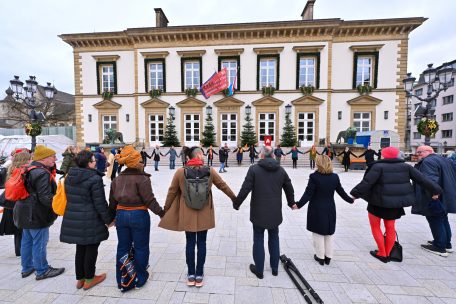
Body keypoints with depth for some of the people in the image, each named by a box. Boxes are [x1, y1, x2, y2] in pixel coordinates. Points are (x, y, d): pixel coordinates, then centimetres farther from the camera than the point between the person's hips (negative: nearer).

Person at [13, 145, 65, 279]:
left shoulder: (29, 169, 8)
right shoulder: (42, 173, -24)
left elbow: (29, 191, 17)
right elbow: (45, 197, -26)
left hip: (26, 213, 10)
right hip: (36, 215, -10)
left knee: (27, 241, 20)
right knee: (39, 243, 3)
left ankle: (27, 268, 35)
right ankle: (42, 271, 16)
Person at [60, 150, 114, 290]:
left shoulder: (69, 176, 4)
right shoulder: (95, 179, -20)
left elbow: (69, 197, 14)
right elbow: (100, 203, -17)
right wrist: (108, 219, -6)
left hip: (72, 218, 8)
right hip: (90, 220, -7)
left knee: (80, 248, 21)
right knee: (91, 248, 10)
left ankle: (80, 278, 34)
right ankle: (89, 279, 26)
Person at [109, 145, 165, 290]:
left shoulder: (117, 179, 5)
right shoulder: (142, 179, -17)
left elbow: (112, 201, 12)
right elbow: (150, 200, -20)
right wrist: (161, 213, -12)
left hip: (121, 215, 6)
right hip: (139, 215, -6)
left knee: (123, 247, 18)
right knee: (140, 247, 11)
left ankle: (121, 280, 31)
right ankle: (140, 278, 27)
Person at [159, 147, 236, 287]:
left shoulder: (180, 172, -8)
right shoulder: (210, 171, -8)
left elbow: (172, 192, 0)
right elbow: (223, 186, 2)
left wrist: (166, 208, 15)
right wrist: (234, 198, 18)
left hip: (187, 215, 1)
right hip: (204, 215, 0)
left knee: (190, 243, 15)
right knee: (201, 243, 13)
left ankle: (191, 275, 29)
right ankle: (199, 275, 27)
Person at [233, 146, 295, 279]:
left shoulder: (254, 169, -13)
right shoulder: (281, 170, -1)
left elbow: (244, 190, -15)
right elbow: (289, 189, 10)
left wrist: (236, 204, -1)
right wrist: (291, 203, 28)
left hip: (258, 213, -3)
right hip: (275, 213, 4)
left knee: (258, 240, 12)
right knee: (274, 239, 21)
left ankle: (259, 270, 26)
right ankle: (275, 268, 36)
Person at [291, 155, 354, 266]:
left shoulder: (314, 177, -18)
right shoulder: (335, 177, -3)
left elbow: (308, 194, -21)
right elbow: (341, 191, 8)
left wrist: (298, 205, -19)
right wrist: (350, 200, 26)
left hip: (316, 209, -4)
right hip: (330, 209, 4)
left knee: (318, 234, 11)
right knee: (329, 233, 18)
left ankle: (320, 257, 23)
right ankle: (328, 257, 30)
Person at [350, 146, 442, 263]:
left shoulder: (378, 166, -15)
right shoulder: (405, 166, 3)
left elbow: (367, 182, -22)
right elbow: (422, 179, 6)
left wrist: (356, 193, -17)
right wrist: (435, 190, 19)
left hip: (378, 202, -6)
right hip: (396, 203, 6)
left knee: (375, 227, 12)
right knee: (390, 228, 17)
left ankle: (382, 254, 18)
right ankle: (387, 254, 28)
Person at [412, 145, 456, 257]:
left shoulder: (428, 162, -17)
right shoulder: (444, 160, 17)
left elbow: (430, 180, -29)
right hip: (445, 197, 11)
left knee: (435, 222, 0)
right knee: (443, 220, 21)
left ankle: (440, 247, 8)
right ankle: (447, 244, 32)